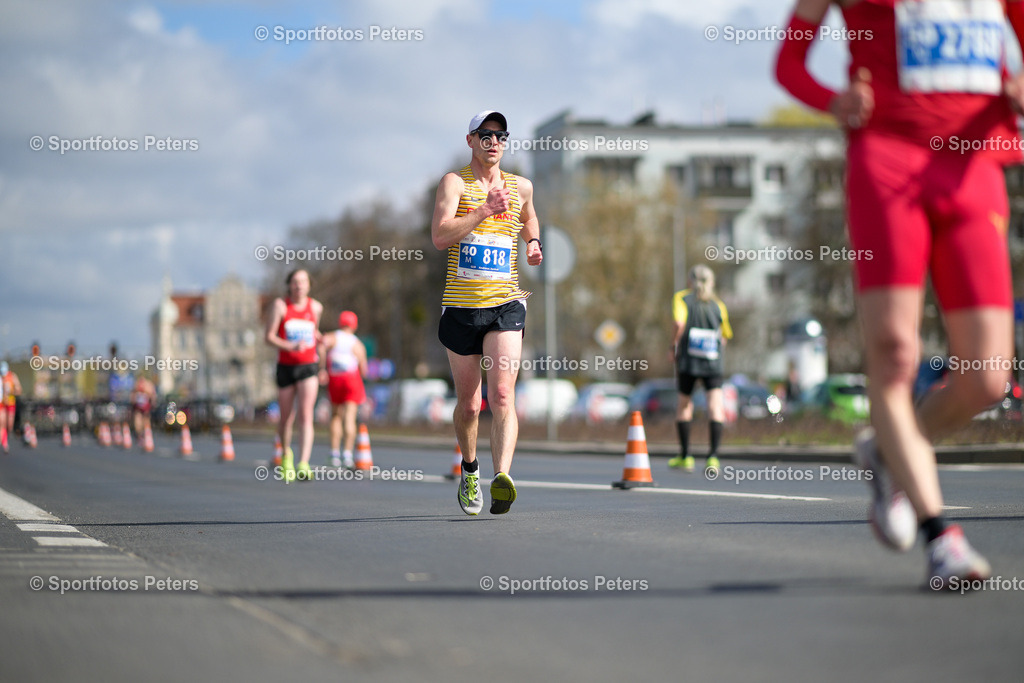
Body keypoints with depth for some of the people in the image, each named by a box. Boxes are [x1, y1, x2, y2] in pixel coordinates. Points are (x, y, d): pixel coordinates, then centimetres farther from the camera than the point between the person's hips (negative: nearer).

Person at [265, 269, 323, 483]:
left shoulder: (316, 307, 3)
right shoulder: (280, 305, -4)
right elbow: (269, 336, -10)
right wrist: (291, 346, -24)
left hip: (308, 367, 0)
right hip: (285, 367, 0)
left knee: (305, 415, -16)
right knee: (286, 418, 10)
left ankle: (303, 466, -25)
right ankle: (286, 454, 39)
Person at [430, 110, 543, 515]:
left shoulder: (520, 187, 10)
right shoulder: (455, 182, -1)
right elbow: (439, 236, -17)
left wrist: (533, 243, 14)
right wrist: (484, 210, -23)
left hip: (505, 304, 1)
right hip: (460, 306, -1)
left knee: (502, 396, -17)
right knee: (468, 404, 10)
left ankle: (502, 478, -30)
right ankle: (469, 470, 35)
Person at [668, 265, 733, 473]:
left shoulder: (682, 298, 1)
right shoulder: (718, 305, 8)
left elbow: (680, 324, -16)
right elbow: (724, 337, 13)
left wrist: (674, 345, -3)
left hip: (687, 362, 0)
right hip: (713, 363, 1)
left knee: (684, 405, 16)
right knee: (715, 407, -5)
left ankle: (685, 456, 23)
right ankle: (713, 456, -21)